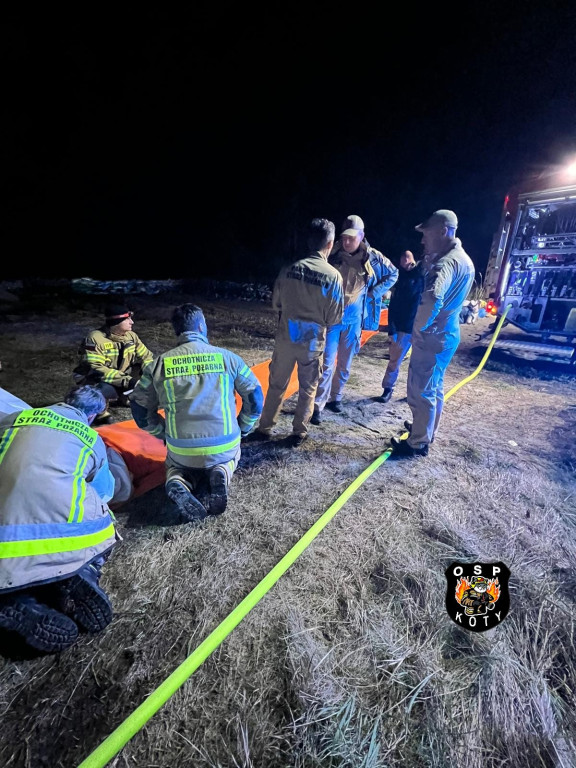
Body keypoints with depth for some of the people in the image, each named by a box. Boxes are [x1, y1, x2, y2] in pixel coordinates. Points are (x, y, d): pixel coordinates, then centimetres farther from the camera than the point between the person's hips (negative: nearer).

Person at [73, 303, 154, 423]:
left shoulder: (131, 336, -6)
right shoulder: (95, 338, -25)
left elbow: (146, 356, -1)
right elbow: (96, 369, -32)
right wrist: (126, 380, -40)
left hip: (120, 377, 7)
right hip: (92, 379, -7)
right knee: (106, 389, -40)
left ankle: (123, 397, 12)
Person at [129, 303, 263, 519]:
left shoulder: (159, 363, 1)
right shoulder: (227, 357, -2)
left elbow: (140, 408, 6)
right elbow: (255, 398, 2)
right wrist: (242, 429, 16)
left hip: (181, 449, 1)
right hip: (225, 446, 0)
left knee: (175, 465, 36)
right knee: (230, 458, 36)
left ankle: (178, 484, 0)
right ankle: (220, 474, 0)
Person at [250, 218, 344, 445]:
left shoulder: (289, 269, -4)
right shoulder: (333, 276, -11)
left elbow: (276, 303, 6)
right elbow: (334, 318, -7)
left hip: (286, 336, 2)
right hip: (313, 341, -2)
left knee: (276, 384, 16)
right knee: (307, 389, 14)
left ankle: (265, 428, 27)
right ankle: (298, 433, 23)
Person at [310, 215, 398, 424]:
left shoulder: (373, 257, -2)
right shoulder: (332, 255, -6)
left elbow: (393, 274, 14)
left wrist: (374, 293, 2)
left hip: (354, 318, 3)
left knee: (345, 364, 13)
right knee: (327, 363, -6)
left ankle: (335, 397, 30)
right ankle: (317, 405, 2)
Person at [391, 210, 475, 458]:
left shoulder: (446, 263, -22)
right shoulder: (463, 259, 11)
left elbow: (432, 299, -40)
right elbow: (426, 279, 19)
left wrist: (419, 328, -25)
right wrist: (428, 260, 4)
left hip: (432, 337, -10)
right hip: (447, 333, 10)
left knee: (420, 391, 1)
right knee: (433, 387, 21)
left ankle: (418, 443, 15)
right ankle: (427, 430, 38)